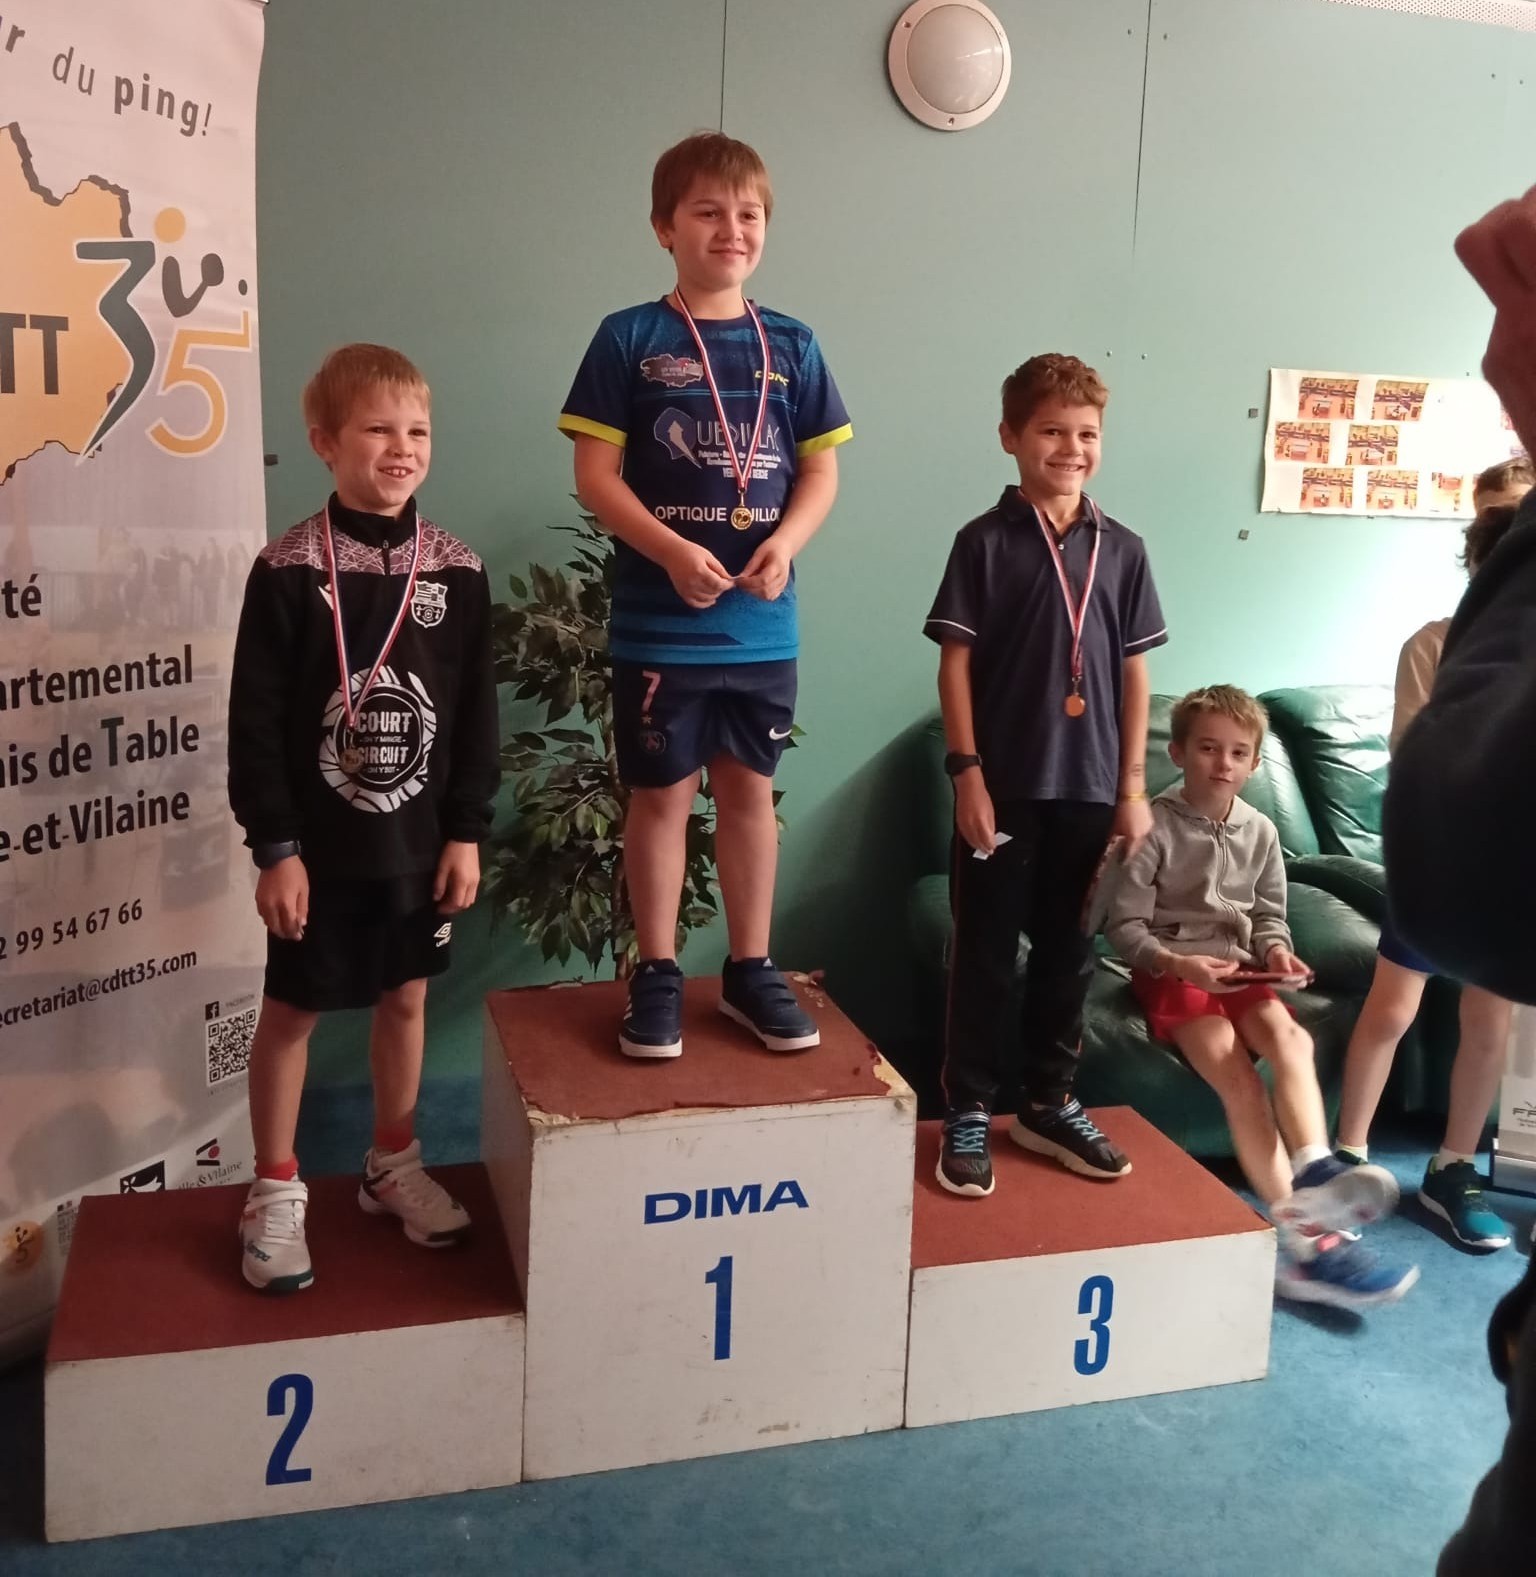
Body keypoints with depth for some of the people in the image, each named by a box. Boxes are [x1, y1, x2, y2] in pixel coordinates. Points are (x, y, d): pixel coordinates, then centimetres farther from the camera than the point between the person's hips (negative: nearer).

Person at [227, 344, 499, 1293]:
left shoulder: (457, 570, -2)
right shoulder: (288, 570, -11)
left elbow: (477, 712, 2)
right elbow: (256, 719, -9)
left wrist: (467, 832, -1)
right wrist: (275, 847, -11)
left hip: (420, 841, 3)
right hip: (319, 846, -3)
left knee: (406, 999, 16)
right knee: (291, 1012, 9)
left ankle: (394, 1167, 35)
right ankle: (277, 1192, 25)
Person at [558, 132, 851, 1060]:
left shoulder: (791, 346, 5)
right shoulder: (630, 339, -4)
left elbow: (822, 470, 6)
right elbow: (596, 473, -7)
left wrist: (786, 542, -13)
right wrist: (672, 553, -20)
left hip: (763, 625, 3)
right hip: (658, 624, -3)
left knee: (750, 788, 12)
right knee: (661, 794, 6)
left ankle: (752, 969, 25)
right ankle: (658, 975, 19)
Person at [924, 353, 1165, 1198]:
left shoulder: (1122, 549, 6)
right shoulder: (984, 542, -3)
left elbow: (1134, 673, 8)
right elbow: (955, 662, -5)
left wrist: (1132, 788, 4)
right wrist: (968, 774, -12)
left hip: (1089, 788, 4)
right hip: (1004, 786, -3)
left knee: (1067, 954, 13)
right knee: (984, 956, 5)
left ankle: (1048, 1104, 28)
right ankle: (967, 1113, 17)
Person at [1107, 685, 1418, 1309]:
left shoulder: (1260, 831, 9)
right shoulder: (1155, 826, -8)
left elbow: (1269, 915, 18)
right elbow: (1125, 925, -8)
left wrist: (1276, 951, -5)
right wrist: (1176, 963, -25)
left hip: (1238, 968, 5)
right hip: (1171, 971, -5)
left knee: (1289, 1038, -30)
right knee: (1238, 1077, -27)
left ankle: (1314, 1171, -46)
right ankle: (1305, 1236, -32)